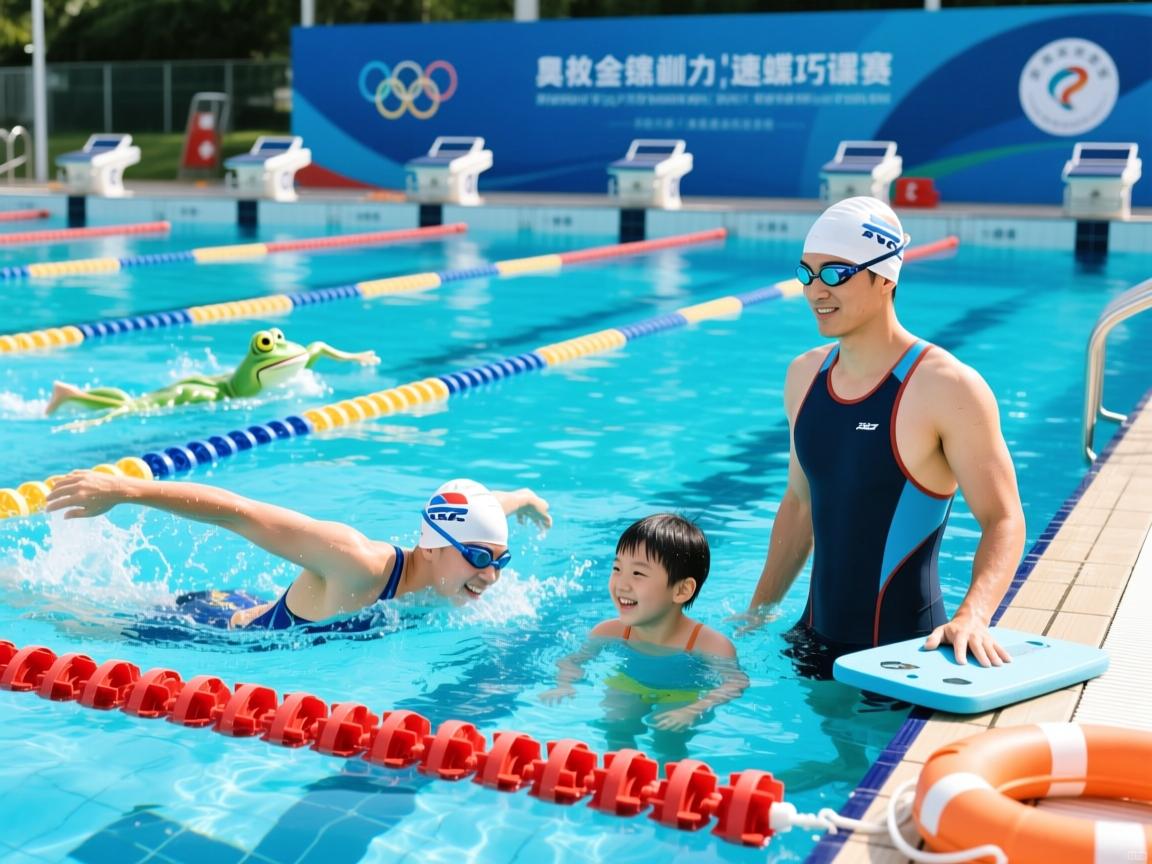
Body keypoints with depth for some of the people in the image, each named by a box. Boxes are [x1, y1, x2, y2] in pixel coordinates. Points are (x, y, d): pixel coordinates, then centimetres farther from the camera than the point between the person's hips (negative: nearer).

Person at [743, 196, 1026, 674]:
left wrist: (972, 616, -33)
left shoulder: (947, 388, -16)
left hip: (900, 651, -6)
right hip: (815, 638, 6)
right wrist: (756, 615, 16)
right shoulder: (804, 375, 5)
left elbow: (1003, 521, -17)